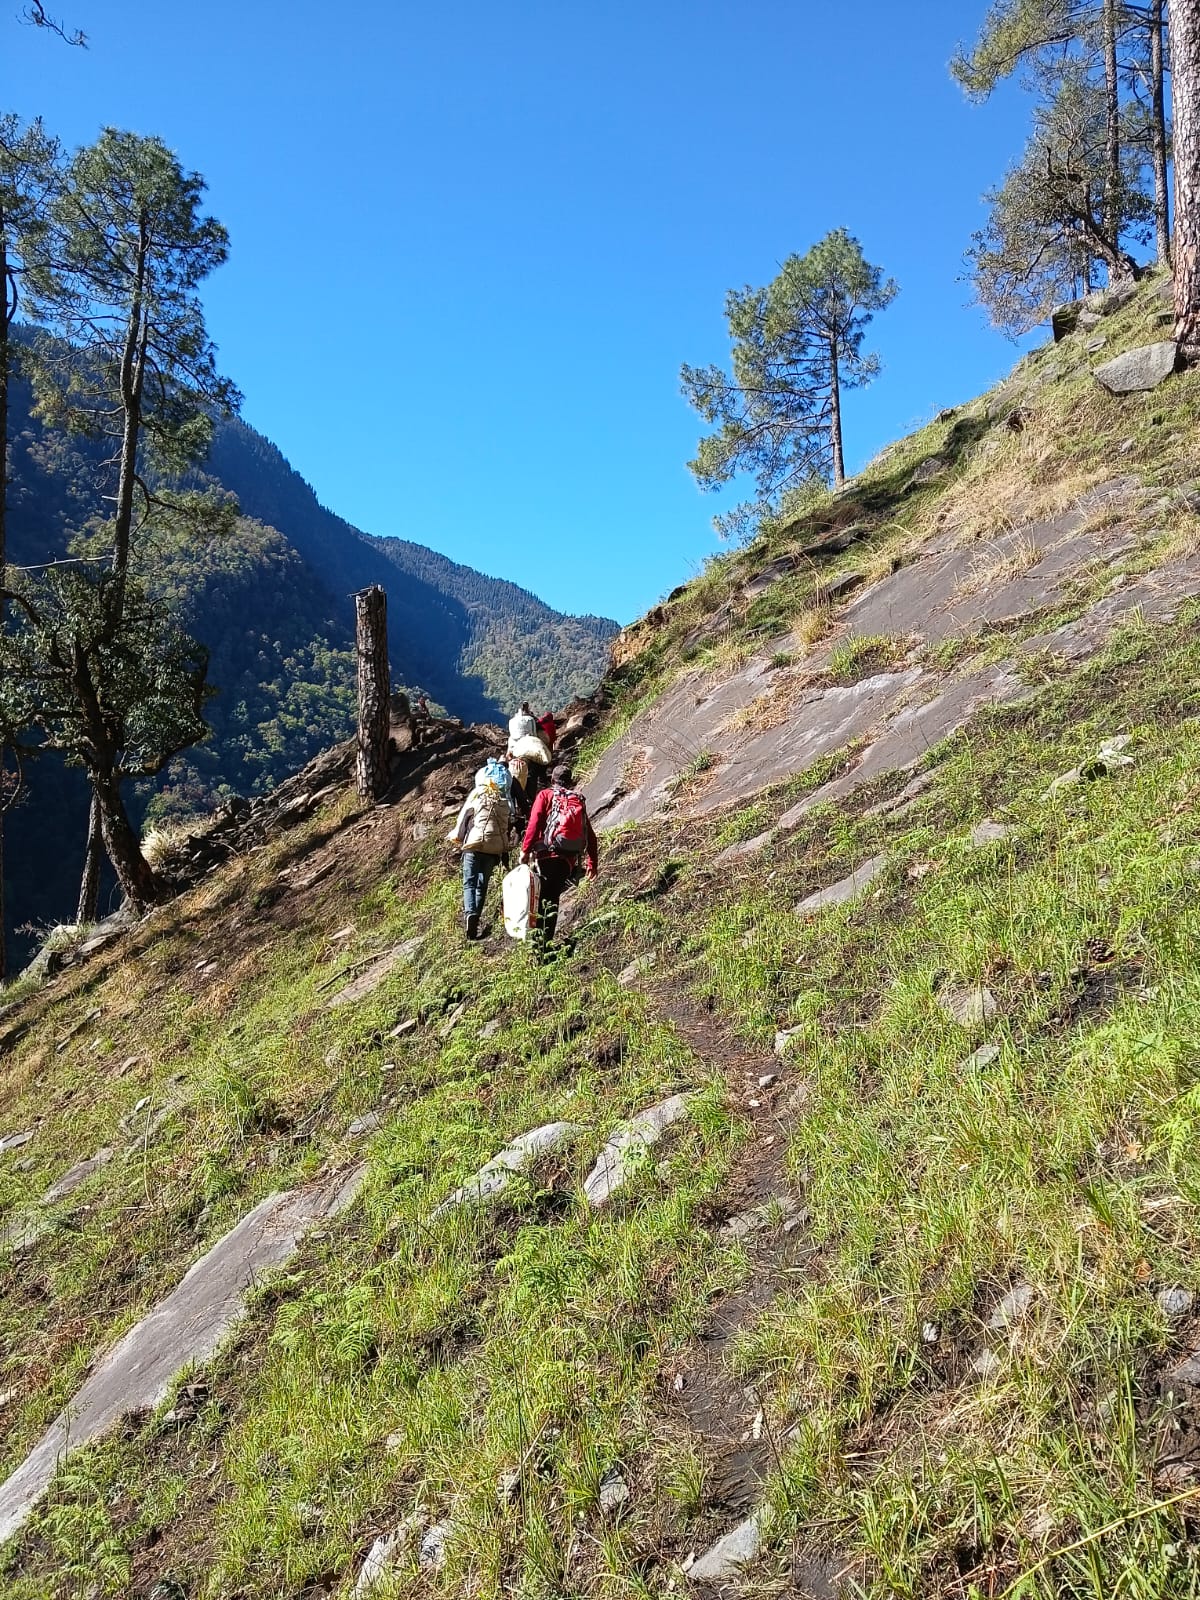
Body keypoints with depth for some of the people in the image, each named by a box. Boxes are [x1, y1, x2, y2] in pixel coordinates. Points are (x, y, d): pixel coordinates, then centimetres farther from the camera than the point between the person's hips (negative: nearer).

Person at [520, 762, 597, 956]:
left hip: (547, 855, -4)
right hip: (569, 860, 4)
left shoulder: (545, 795, 4)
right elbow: (590, 834, 15)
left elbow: (534, 824, -8)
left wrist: (525, 850, -7)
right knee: (553, 898, 12)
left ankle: (538, 941, -10)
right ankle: (547, 941, 9)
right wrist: (592, 862, 22)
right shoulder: (580, 800, 16)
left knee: (540, 898, -1)